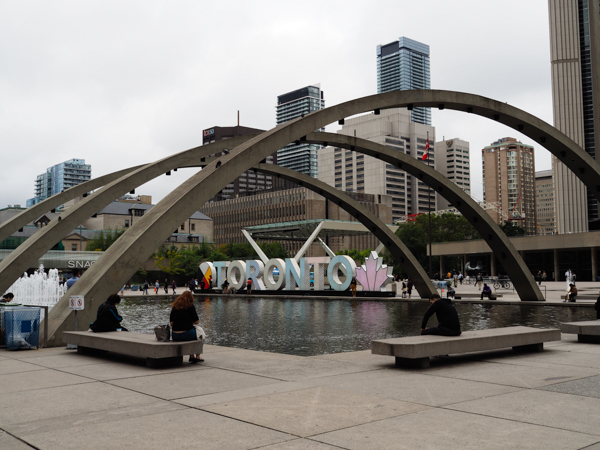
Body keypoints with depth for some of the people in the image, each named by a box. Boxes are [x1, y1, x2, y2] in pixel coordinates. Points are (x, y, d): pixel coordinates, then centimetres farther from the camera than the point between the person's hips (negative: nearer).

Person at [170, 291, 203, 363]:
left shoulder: (174, 306, 8)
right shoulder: (190, 306, -4)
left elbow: (171, 322, 7)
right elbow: (197, 321, -1)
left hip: (175, 336, 5)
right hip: (187, 334, -5)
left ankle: (192, 357, 33)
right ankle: (198, 357, 30)